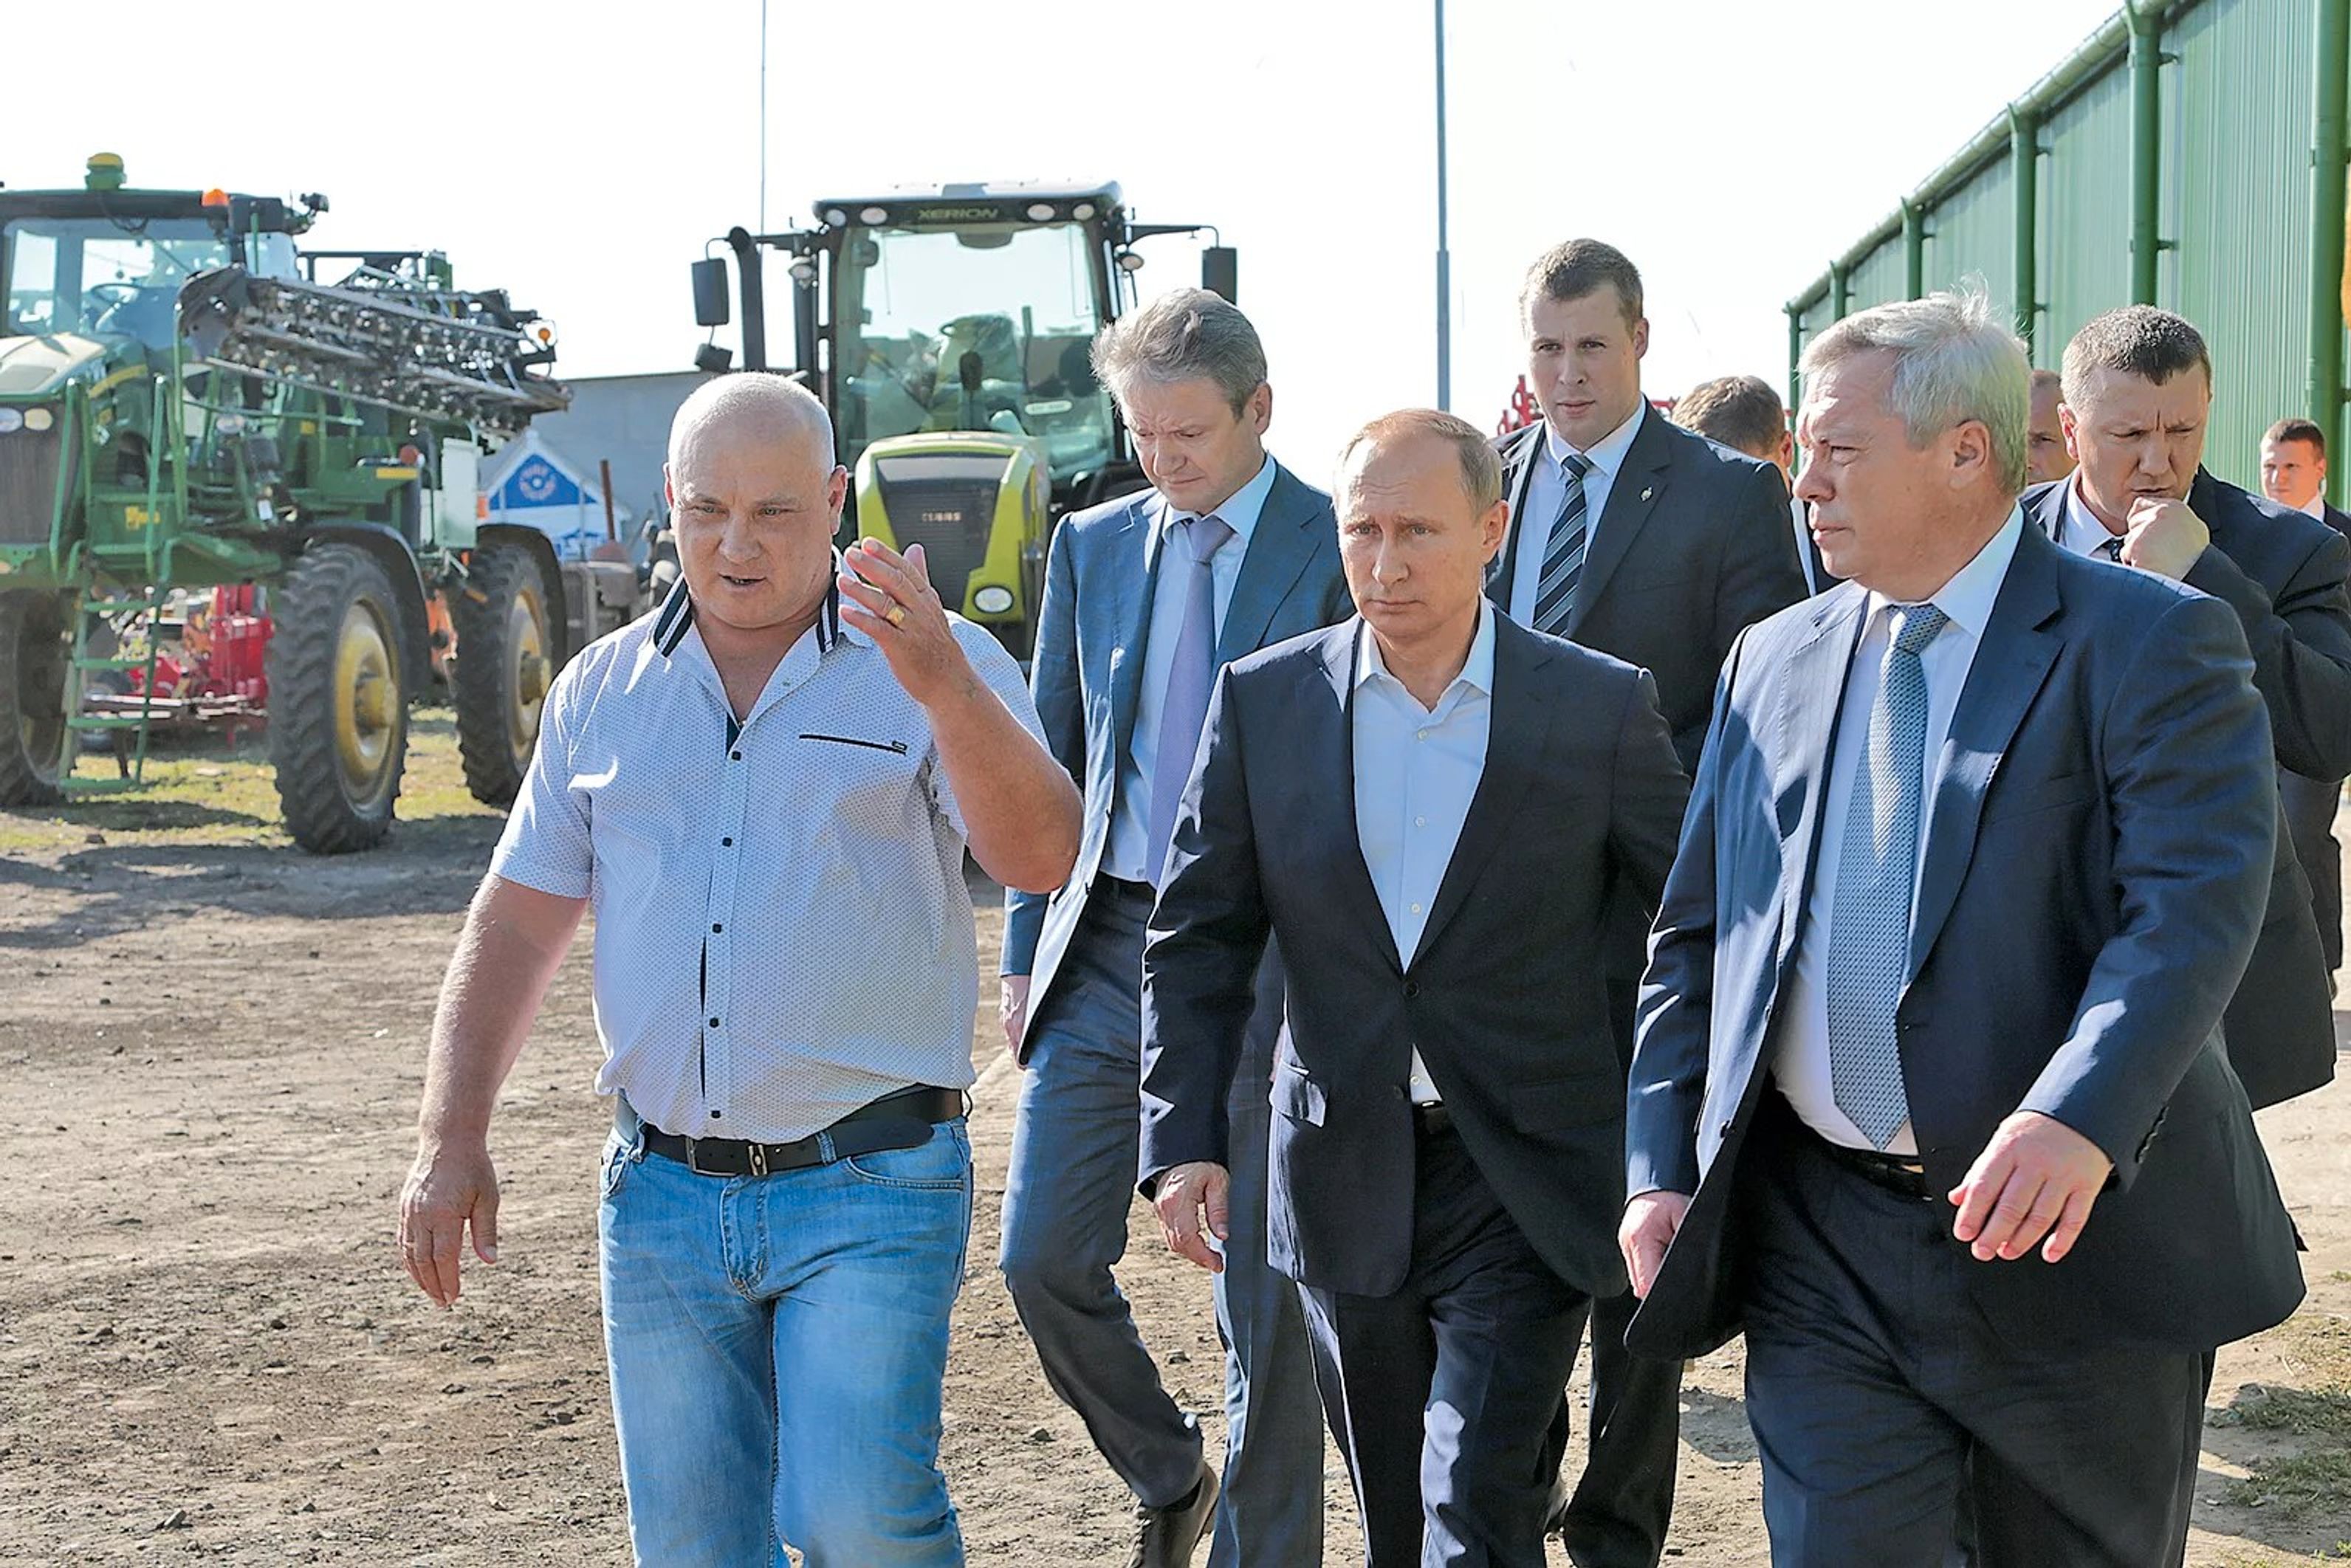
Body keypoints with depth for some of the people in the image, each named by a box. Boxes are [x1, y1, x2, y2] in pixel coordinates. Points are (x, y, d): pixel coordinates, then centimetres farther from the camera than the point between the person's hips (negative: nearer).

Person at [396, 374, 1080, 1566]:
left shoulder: (938, 667, -1)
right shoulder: (603, 692, 11)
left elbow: (1037, 858, -17)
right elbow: (515, 928, 13)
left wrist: (941, 684, -32)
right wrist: (450, 1141, 5)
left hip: (868, 1194, -4)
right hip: (662, 1194, 4)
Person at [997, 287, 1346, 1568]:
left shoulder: (1343, 550, -5)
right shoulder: (1092, 546, 9)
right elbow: (1052, 759, 14)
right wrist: (1026, 952, 10)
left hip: (1269, 962, -4)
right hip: (1105, 950, 4)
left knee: (1265, 1301, 3)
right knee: (1044, 1259, 2)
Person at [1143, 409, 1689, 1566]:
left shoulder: (1602, 708, -5)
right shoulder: (1264, 700, 0)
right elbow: (1197, 939, 3)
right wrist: (1184, 1142, -5)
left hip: (1524, 1178, -3)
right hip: (1346, 1179, 3)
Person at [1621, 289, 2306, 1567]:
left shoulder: (2149, 645, -6)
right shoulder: (1774, 662, 11)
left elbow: (2194, 906, -19)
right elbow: (1695, 933, 13)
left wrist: (2076, 1121, -35)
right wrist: (1660, 1169, 3)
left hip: (2075, 1245, -3)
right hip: (1822, 1254, 4)